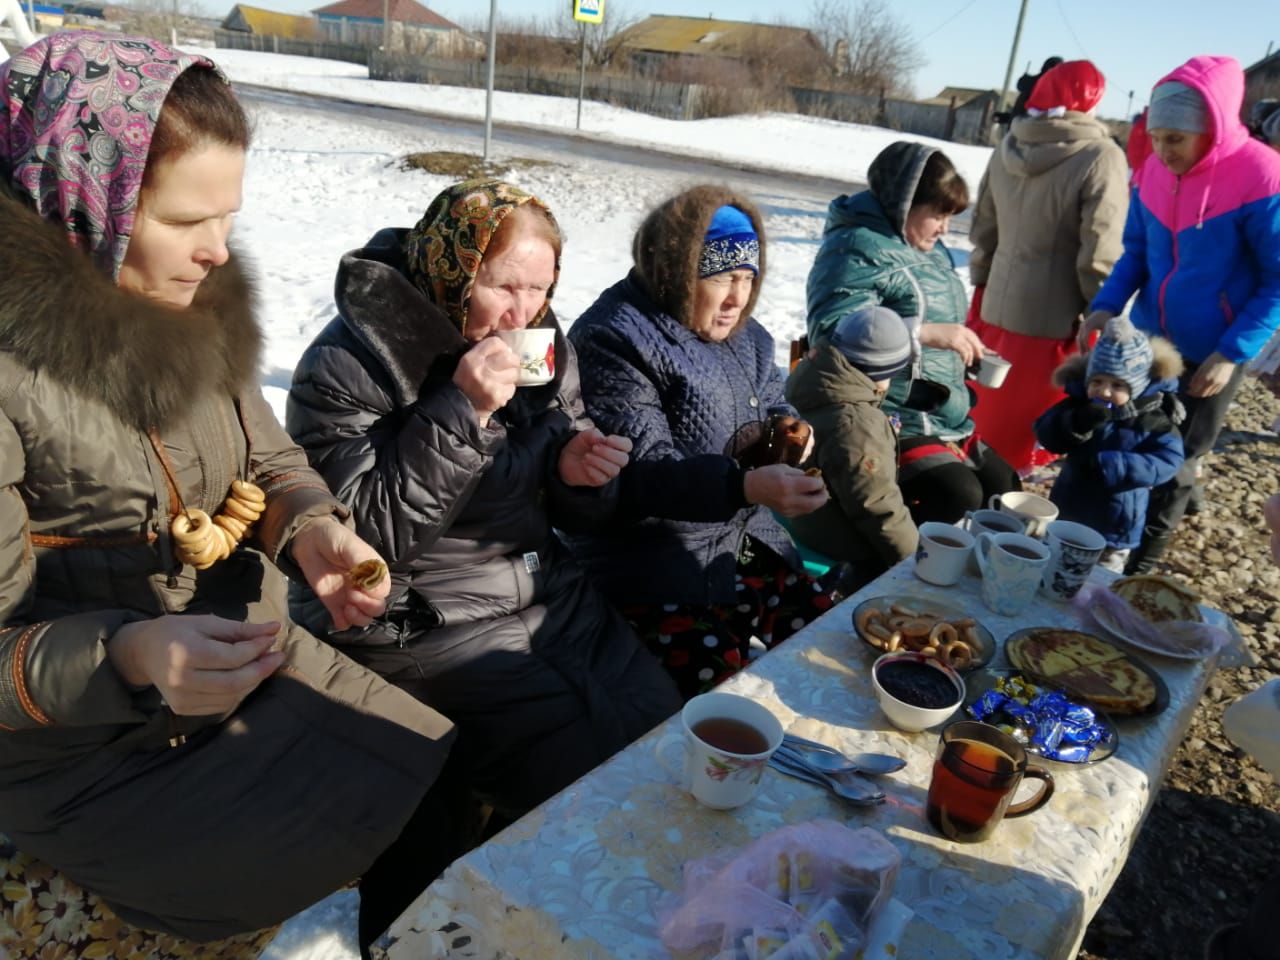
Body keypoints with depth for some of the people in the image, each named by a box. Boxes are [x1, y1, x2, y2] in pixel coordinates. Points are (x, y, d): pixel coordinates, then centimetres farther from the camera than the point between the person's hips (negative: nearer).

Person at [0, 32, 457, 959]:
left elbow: (269, 458, 7)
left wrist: (309, 526, -15)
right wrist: (128, 658, -38)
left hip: (259, 665, 6)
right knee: (404, 847, -11)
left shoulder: (197, 306, -2)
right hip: (109, 763, -6)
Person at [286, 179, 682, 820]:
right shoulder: (345, 369, -13)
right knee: (591, 761, -17)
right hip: (417, 622, -6)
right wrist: (461, 411, -27)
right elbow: (371, 535, -21)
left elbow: (574, 512, 11)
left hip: (547, 592, 6)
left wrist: (577, 472, -13)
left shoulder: (540, 343, 5)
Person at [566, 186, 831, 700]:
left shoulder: (742, 334, 10)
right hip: (654, 569, -8)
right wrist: (747, 486, -38)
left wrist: (787, 429, -2)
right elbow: (642, 469, -25)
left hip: (747, 540, 8)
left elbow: (771, 402, 24)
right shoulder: (614, 340, -17)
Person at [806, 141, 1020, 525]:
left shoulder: (928, 249, 17)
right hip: (889, 427, -10)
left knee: (1003, 485, 11)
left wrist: (966, 350, 8)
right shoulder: (857, 248, -14)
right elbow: (831, 331, -27)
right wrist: (928, 333, -28)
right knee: (959, 495, -22)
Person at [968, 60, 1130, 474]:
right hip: (1055, 316, -6)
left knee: (983, 408, 20)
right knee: (1025, 425, 7)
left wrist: (981, 285, 22)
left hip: (998, 305, 6)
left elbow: (982, 228, 12)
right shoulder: (1100, 157, -15)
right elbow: (1099, 254, -17)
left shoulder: (1008, 147, 4)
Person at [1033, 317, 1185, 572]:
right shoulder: (1080, 402, -7)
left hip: (1115, 525, -3)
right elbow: (1046, 435, -13)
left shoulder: (1154, 419, -15)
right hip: (1067, 514, 3)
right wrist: (1074, 423, -34)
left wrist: (1107, 465, -33)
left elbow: (1167, 462, -24)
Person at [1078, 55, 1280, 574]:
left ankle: (1134, 569, 24)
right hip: (1146, 340, 5)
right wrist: (1106, 306, -8)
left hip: (1210, 354, -4)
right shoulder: (1153, 170, -4)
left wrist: (1233, 353, -21)